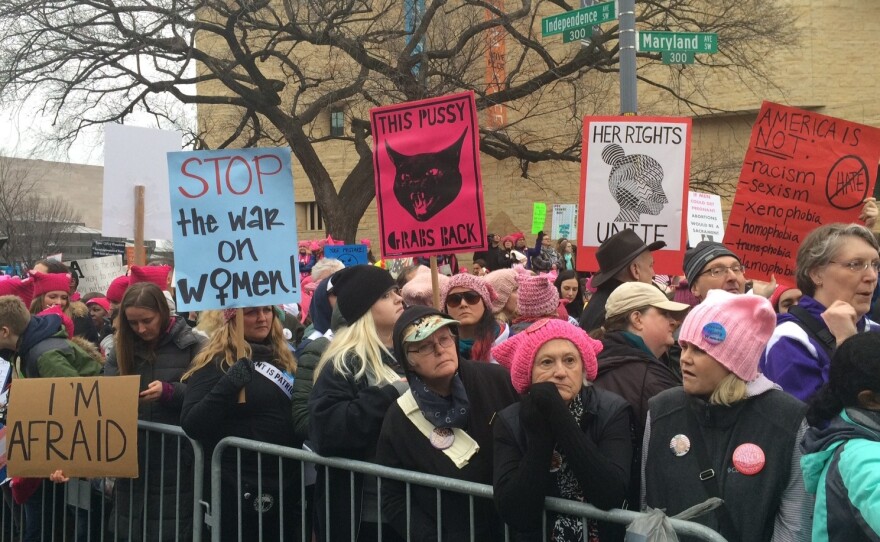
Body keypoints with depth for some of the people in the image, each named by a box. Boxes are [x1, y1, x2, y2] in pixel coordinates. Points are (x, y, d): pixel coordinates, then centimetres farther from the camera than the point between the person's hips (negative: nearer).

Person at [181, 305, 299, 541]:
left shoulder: (283, 357, 10)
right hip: (237, 490, -6)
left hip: (286, 486, 6)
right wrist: (228, 385, -26)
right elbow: (191, 425, -16)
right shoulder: (216, 361, -7)